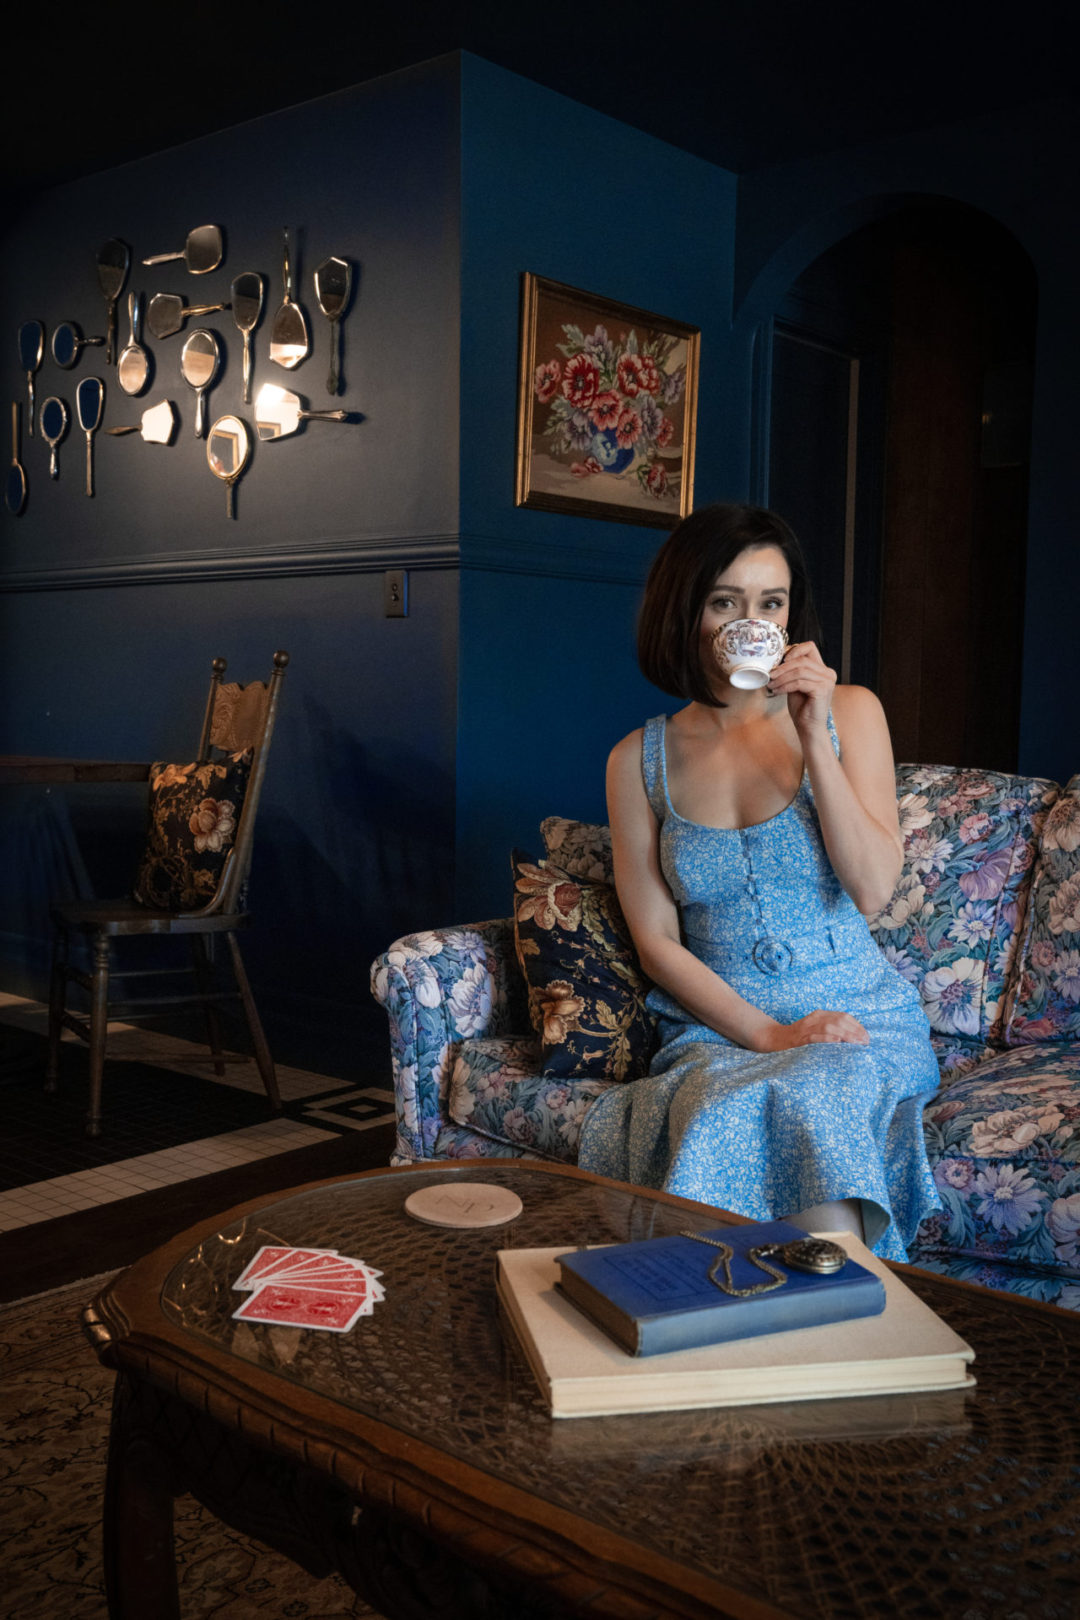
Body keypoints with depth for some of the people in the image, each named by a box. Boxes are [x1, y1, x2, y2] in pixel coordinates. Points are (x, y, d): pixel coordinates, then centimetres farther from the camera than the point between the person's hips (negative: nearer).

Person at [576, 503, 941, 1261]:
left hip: (859, 1018, 0)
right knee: (725, 1114, -34)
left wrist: (814, 738, -14)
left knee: (812, 1099, -34)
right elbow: (657, 941, 1)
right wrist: (769, 1035, -12)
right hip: (718, 1029, 1)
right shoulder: (641, 760, 5)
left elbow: (873, 889, -7)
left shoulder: (849, 712, 4)